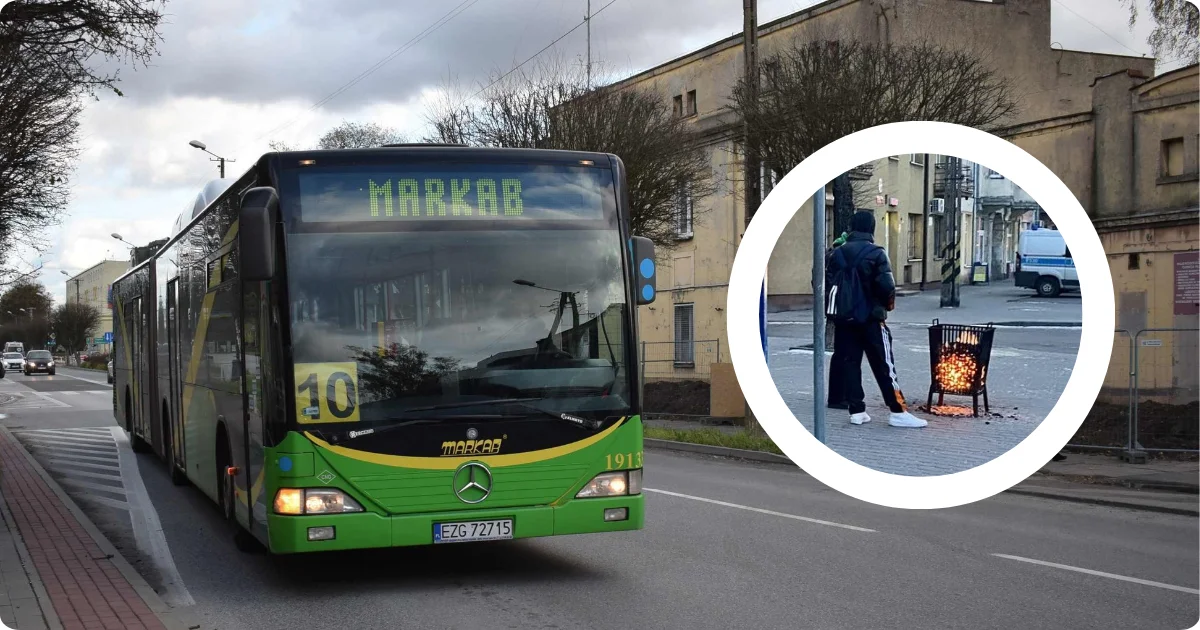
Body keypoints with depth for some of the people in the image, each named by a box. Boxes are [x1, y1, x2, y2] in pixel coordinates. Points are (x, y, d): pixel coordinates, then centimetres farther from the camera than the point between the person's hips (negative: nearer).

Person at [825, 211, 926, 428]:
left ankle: (856, 410, 8)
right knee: (884, 365, -1)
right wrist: (889, 303, 4)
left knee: (849, 363, 8)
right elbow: (886, 286, -15)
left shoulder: (838, 253, 4)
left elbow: (828, 283, 2)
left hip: (844, 318, 4)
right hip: (870, 318, -4)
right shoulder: (876, 253, -11)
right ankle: (897, 411, 0)